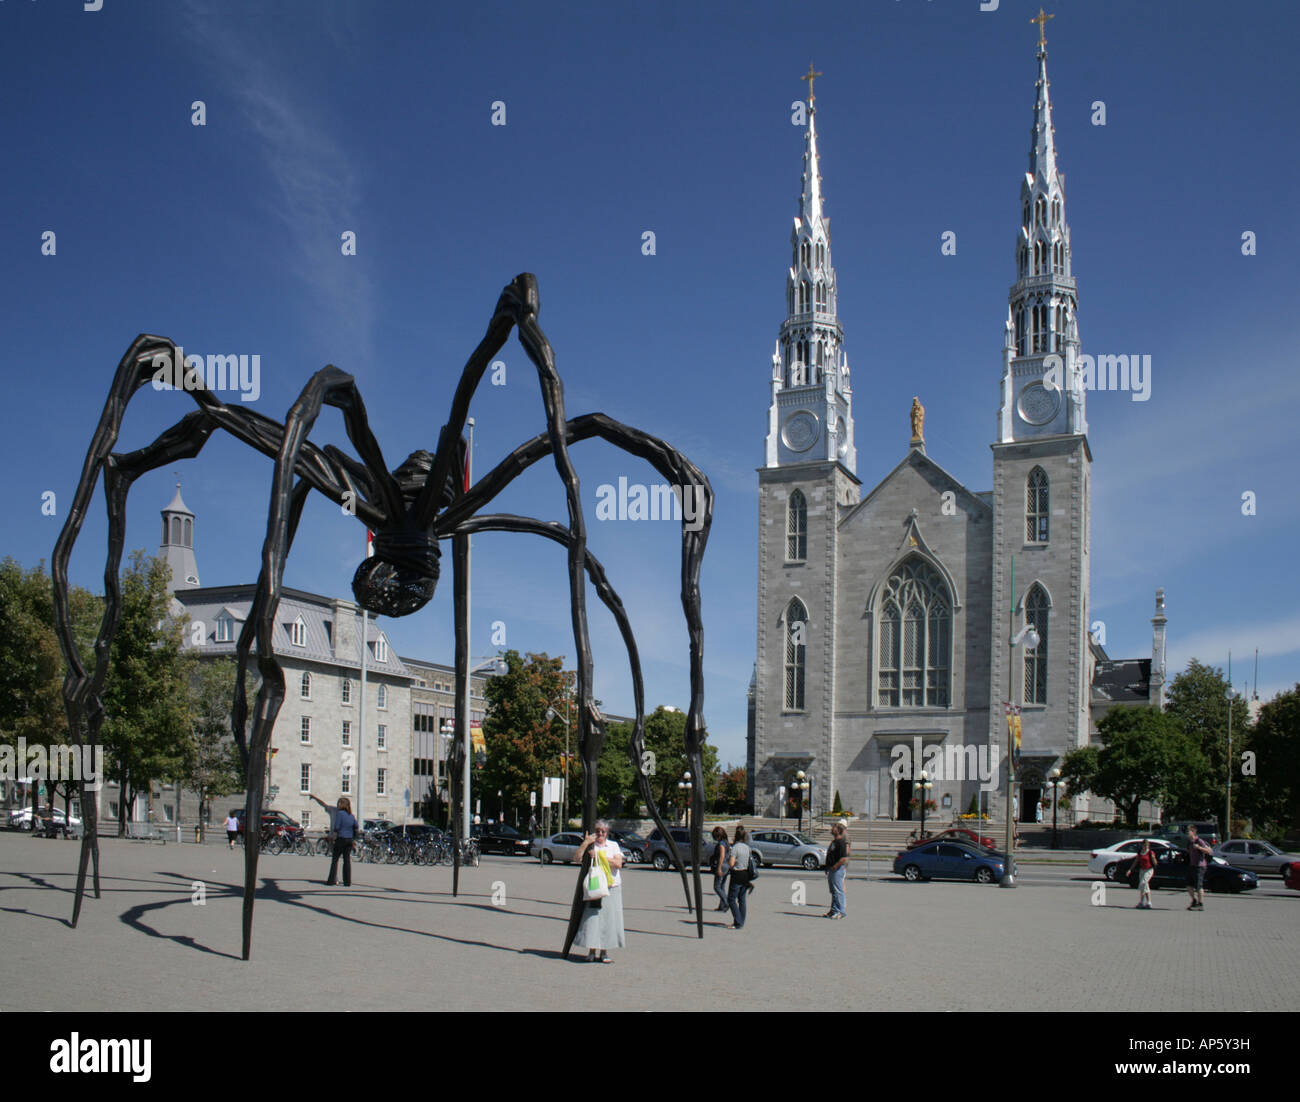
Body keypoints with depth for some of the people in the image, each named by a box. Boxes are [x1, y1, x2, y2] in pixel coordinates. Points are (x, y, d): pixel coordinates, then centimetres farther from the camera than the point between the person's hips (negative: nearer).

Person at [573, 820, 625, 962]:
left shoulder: (613, 845, 10)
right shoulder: (589, 846, 7)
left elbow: (618, 864, -5)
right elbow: (576, 858, -9)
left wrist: (600, 857, -10)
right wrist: (586, 843, -15)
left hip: (612, 888, 1)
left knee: (608, 919, 0)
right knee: (592, 918, -5)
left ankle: (604, 952, 8)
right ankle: (592, 951, 2)